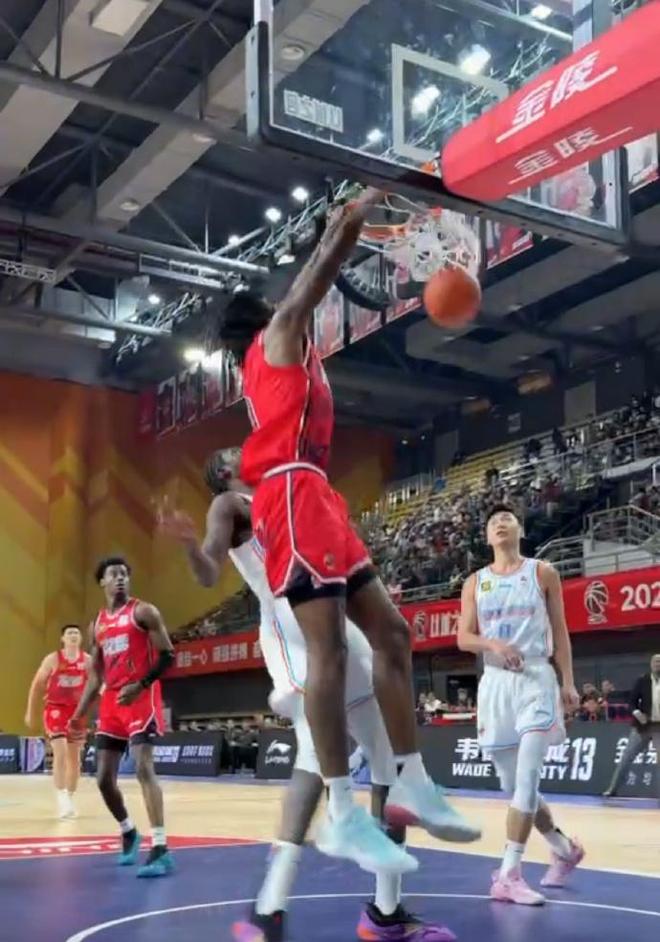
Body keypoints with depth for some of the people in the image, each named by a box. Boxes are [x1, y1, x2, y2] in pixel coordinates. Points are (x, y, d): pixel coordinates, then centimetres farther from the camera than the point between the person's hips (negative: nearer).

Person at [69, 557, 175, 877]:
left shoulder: (144, 612, -3)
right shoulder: (97, 625, 16)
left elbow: (167, 656, -8)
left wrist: (141, 685, -21)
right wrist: (79, 713, 13)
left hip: (141, 698, -7)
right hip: (111, 702, 7)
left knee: (143, 768, -20)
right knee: (104, 778, 7)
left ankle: (160, 849, -23)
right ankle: (128, 833, 31)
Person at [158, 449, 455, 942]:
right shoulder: (229, 503, 5)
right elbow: (210, 575, -13)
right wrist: (190, 544, -31)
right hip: (294, 631, -9)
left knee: (394, 757, 6)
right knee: (319, 742, -29)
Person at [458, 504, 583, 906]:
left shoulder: (543, 573, 5)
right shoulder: (476, 583, 10)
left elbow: (560, 632, 6)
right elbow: (464, 638, 4)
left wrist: (569, 683, -1)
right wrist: (493, 644, -17)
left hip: (536, 680, -3)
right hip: (495, 684, 4)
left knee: (526, 778, -16)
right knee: (513, 783, 8)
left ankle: (508, 875, -14)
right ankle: (564, 849, 29)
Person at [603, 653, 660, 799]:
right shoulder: (642, 680, 3)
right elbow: (633, 700, 3)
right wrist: (636, 713, -15)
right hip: (643, 724, 1)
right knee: (626, 757, 2)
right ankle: (612, 789, 9)